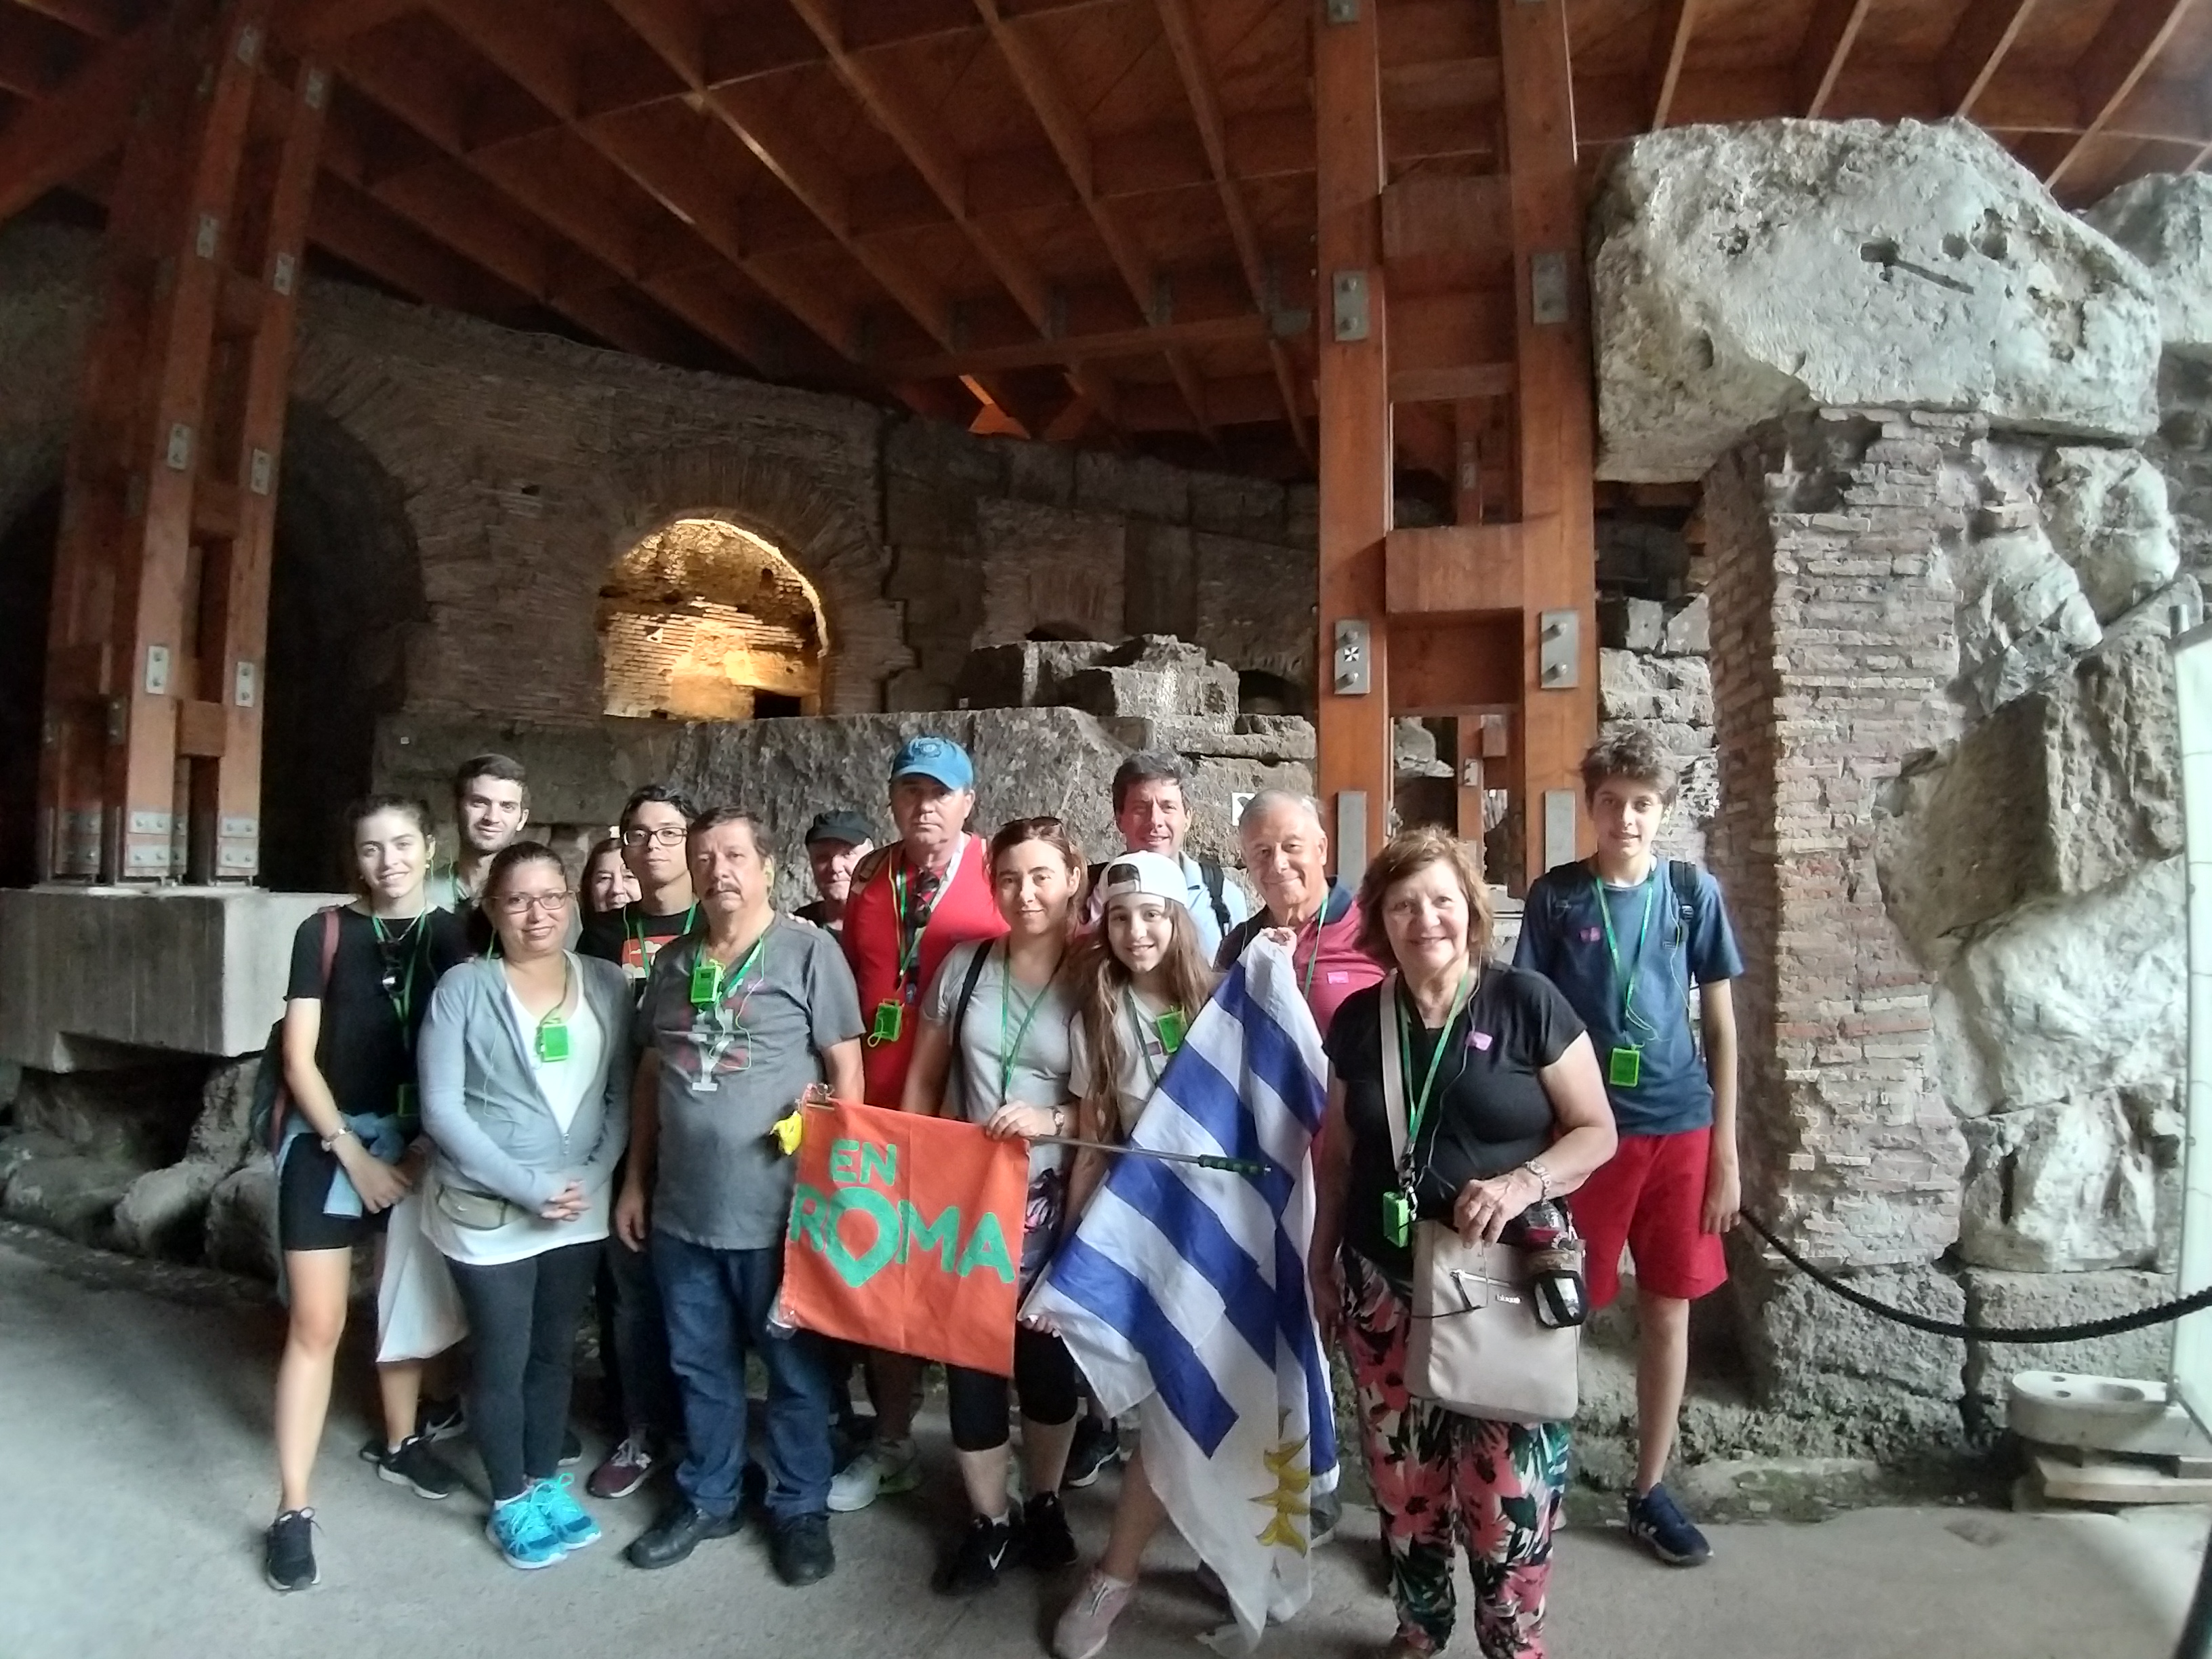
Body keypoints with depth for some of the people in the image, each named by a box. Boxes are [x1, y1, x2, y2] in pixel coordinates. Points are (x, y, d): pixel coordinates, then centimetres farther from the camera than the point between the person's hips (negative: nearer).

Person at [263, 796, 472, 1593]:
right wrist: (351, 1153, -10)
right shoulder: (324, 934, -5)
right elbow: (299, 1057, -6)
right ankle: (293, 1509, 10)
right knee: (316, 1324, 0)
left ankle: (400, 1441, 38)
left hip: (423, 1142, 2)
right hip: (328, 1137, -2)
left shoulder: (454, 936, -2)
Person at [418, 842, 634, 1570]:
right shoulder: (463, 987, -10)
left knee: (555, 1352, 18)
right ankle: (510, 1500, 31)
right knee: (501, 1361, 11)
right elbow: (442, 1109, -13)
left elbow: (624, 1094, 1)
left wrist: (593, 1177, -12)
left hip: (581, 1210, 3)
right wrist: (529, 1188, -17)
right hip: (488, 1212, -3)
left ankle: (548, 1481, 37)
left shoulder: (608, 985, -1)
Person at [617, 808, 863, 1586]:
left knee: (794, 1364, 11)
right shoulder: (672, 962, 9)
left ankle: (800, 1506, 29)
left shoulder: (809, 951, -9)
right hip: (681, 1208, 5)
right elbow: (650, 1075, 15)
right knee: (700, 1364, 19)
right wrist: (636, 1179, 14)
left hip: (778, 1208, -5)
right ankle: (706, 1496, 38)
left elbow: (845, 1069, -9)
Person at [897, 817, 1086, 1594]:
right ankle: (988, 1520, 31)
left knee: (1048, 1358, 14)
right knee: (968, 1358, 9)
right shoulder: (963, 965, -1)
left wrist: (1054, 1120, -22)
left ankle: (1043, 1502, 39)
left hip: (1051, 1201, -2)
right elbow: (922, 1078, 7)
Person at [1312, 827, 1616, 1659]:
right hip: (1384, 1286, 3)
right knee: (1402, 1469, 12)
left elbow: (1597, 1131, -4)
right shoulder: (1358, 1019, 2)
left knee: (1511, 1479, 1)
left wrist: (1525, 1181, -22)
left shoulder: (1527, 1003, -8)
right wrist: (1321, 1259, 15)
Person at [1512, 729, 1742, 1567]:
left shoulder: (1694, 891, 1)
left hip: (1679, 1129, 2)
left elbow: (1720, 1024, 5)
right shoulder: (1555, 895, -4)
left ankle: (1649, 1489, 28)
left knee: (1668, 1309, 11)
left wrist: (1726, 1149, 2)